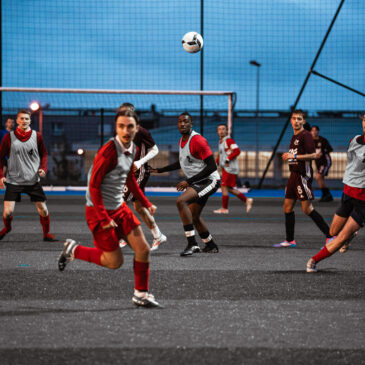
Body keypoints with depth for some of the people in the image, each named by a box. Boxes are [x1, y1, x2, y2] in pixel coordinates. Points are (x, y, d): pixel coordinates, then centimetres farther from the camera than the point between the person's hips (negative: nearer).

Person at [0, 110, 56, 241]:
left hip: (33, 180, 1)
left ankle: (46, 234, 20)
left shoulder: (37, 136, 1)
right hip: (13, 180, -1)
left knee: (42, 209, 0)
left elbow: (44, 154, 13)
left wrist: (43, 168, -4)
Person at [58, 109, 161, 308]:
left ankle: (141, 295, 17)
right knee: (115, 261, -2)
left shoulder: (132, 149, 4)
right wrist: (104, 218, -22)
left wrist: (146, 203, 18)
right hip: (99, 211, -8)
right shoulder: (108, 151, -23)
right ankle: (73, 250, 18)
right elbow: (93, 186, -22)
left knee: (143, 249, 2)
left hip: (120, 208, 8)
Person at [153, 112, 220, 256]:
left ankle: (192, 244, -28)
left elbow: (212, 166, -24)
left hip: (209, 180, -10)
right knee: (194, 217, 19)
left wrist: (188, 181, -25)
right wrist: (160, 170, 26)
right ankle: (211, 246, 40)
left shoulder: (198, 140, -20)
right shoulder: (181, 141, 8)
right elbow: (181, 163, 27)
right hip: (197, 182, 10)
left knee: (181, 201, -28)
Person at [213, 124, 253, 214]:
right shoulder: (221, 142, 18)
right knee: (230, 189, 9)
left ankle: (224, 209, -2)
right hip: (225, 168, 9)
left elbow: (237, 151, -20)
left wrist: (227, 160, -19)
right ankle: (247, 200, 16)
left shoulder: (229, 140, -10)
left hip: (230, 168, -9)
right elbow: (220, 155, 29)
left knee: (224, 187, -7)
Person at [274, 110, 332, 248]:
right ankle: (290, 240, 16)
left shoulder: (305, 135, -11)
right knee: (287, 206, 9)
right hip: (294, 174, 9)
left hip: (303, 175, -9)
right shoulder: (294, 137, 17)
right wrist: (288, 156, 17)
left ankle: (330, 235, -6)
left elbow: (312, 155, -19)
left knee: (307, 208, -11)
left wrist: (294, 156, -20)